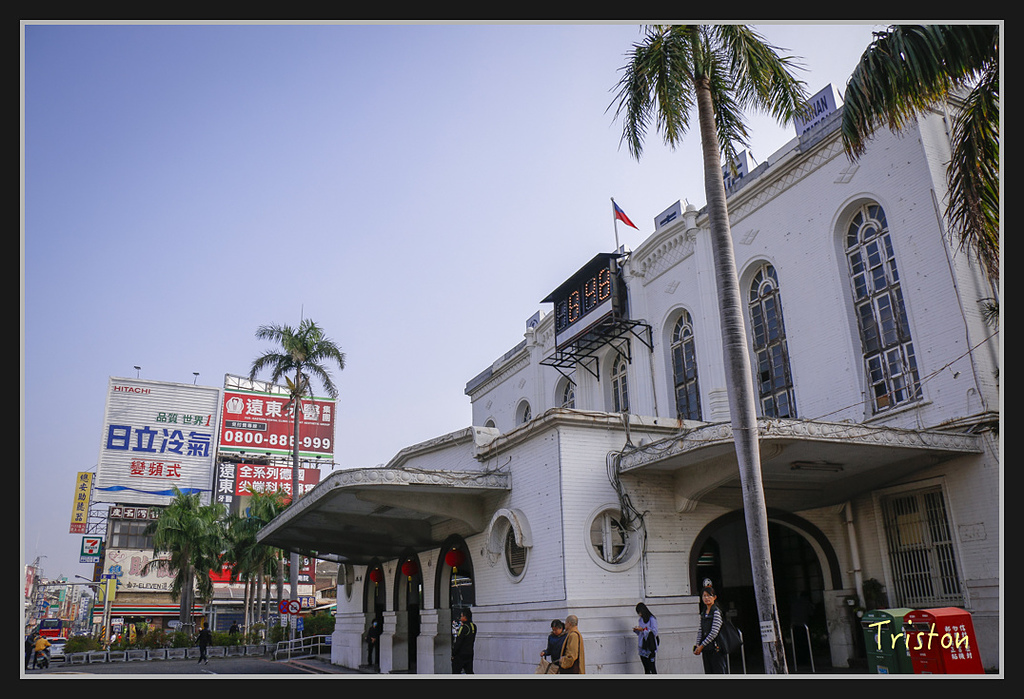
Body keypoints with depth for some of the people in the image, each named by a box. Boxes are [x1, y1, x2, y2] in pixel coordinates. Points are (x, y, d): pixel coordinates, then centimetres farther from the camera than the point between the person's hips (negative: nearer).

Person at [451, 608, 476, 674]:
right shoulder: (474, 626, 5)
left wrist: (453, 654, -9)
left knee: (456, 673, 2)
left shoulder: (463, 627, -17)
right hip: (470, 654, 7)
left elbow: (458, 642, -18)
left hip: (460, 655, -7)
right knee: (469, 672, 12)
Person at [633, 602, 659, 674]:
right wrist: (636, 630, -1)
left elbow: (654, 632, -13)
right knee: (646, 667, 9)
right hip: (642, 646, 7)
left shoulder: (652, 619, -9)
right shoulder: (640, 620, 13)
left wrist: (643, 629, -17)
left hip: (650, 647, -7)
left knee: (651, 666, -7)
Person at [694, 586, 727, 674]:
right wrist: (697, 645, 0)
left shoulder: (716, 612, -9)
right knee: (708, 672, 6)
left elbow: (714, 632, -15)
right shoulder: (703, 613, 14)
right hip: (706, 649, 7)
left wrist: (701, 646, -14)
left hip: (715, 648, -7)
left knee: (719, 671, -6)